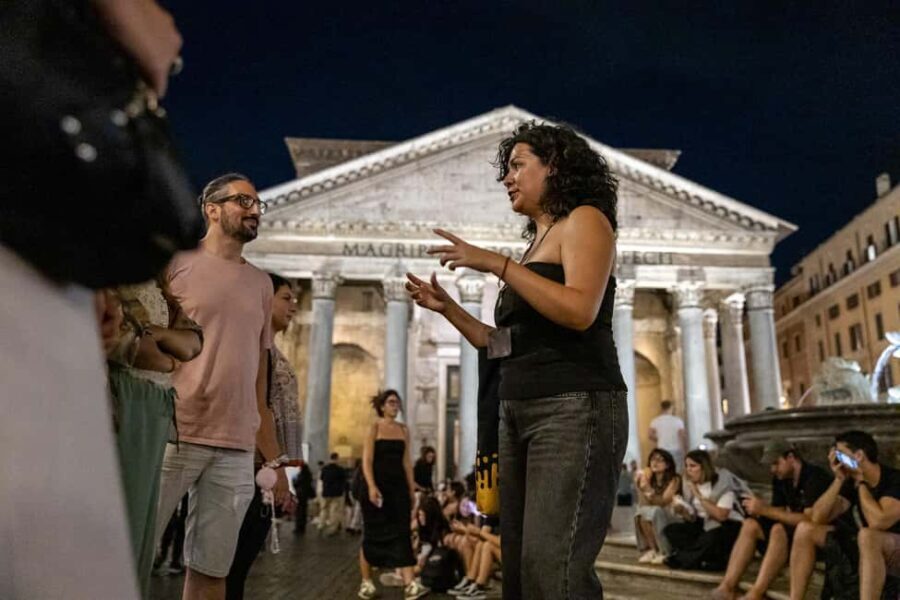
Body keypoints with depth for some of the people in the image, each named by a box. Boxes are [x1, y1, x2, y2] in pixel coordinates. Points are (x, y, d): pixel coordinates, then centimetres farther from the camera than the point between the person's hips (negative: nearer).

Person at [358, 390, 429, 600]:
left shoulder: (403, 429, 11)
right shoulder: (374, 427, -3)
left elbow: (406, 461, 13)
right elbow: (367, 460, -10)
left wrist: (411, 488, 9)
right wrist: (371, 486, -22)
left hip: (398, 485, 4)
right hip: (378, 485, -4)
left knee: (402, 533, -3)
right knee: (373, 535, 3)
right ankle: (366, 582, 17)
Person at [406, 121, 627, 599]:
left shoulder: (585, 219, 2)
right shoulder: (536, 244, 23)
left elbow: (580, 312, -17)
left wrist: (496, 264, -16)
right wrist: (446, 307, 12)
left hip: (573, 408, -8)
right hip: (520, 413, 8)